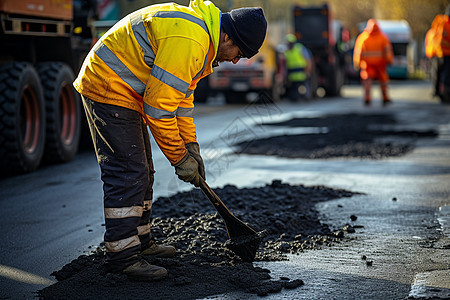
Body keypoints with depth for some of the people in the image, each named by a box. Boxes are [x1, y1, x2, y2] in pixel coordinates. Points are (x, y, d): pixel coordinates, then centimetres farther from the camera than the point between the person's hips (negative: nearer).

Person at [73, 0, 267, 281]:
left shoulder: (203, 39, 8)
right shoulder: (188, 41, -26)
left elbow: (182, 95, 16)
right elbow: (159, 105, -26)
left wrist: (191, 147, 10)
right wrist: (180, 157, -17)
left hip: (125, 92, 11)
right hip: (108, 87, -11)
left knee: (141, 173, 16)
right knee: (127, 173, -12)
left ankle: (140, 241, 28)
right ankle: (122, 256, -8)